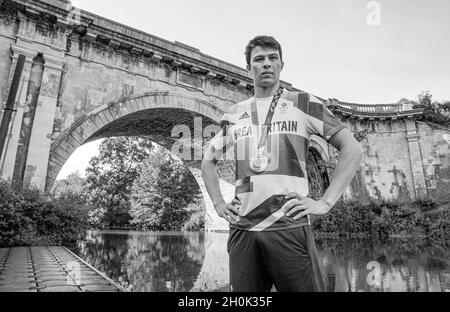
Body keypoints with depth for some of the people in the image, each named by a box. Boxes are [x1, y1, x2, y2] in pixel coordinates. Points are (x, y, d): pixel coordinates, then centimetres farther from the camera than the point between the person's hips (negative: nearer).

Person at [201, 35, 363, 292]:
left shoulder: (304, 103, 4)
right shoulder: (235, 114, 13)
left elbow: (353, 149, 2)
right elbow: (209, 161, 23)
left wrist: (325, 203, -7)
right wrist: (218, 203, 10)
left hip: (289, 226, -3)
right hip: (242, 229, 3)